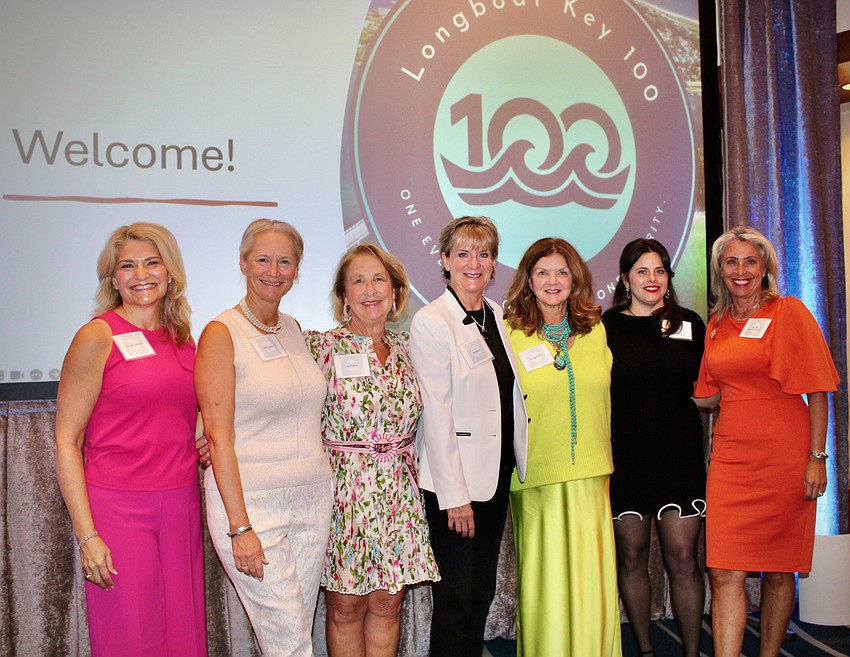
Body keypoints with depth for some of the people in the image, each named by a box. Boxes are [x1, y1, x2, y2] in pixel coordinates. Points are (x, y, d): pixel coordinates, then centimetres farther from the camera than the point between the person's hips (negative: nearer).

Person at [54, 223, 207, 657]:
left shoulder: (182, 338, 10)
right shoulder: (97, 337, -7)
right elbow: (66, 440, -8)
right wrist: (87, 535, -13)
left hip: (181, 507, 5)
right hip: (119, 509, -5)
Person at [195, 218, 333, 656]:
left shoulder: (294, 330, 11)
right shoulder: (222, 333, -8)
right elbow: (218, 435, -12)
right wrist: (240, 527, -16)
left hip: (312, 500, 6)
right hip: (252, 502, -6)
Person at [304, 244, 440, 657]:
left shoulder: (404, 349, 8)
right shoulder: (321, 345, -5)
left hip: (399, 493, 4)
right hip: (343, 489, -4)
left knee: (387, 603, 10)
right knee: (346, 605, 5)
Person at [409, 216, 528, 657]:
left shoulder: (498, 317, 10)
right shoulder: (432, 322, -11)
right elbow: (436, 414, -14)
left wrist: (525, 464, 10)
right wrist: (454, 496, -16)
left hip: (497, 474, 7)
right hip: (453, 479, -6)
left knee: (483, 593, 16)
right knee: (455, 601, 2)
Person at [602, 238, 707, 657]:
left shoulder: (689, 324, 9)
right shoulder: (606, 327, 3)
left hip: (679, 454, 1)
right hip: (624, 456, -1)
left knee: (683, 557, -2)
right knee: (631, 556, 7)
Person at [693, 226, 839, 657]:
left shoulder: (788, 312, -1)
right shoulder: (716, 325, 12)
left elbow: (817, 391, -4)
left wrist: (817, 458, -9)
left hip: (784, 458, -3)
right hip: (730, 459, 3)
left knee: (779, 569, 8)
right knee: (724, 573, -5)